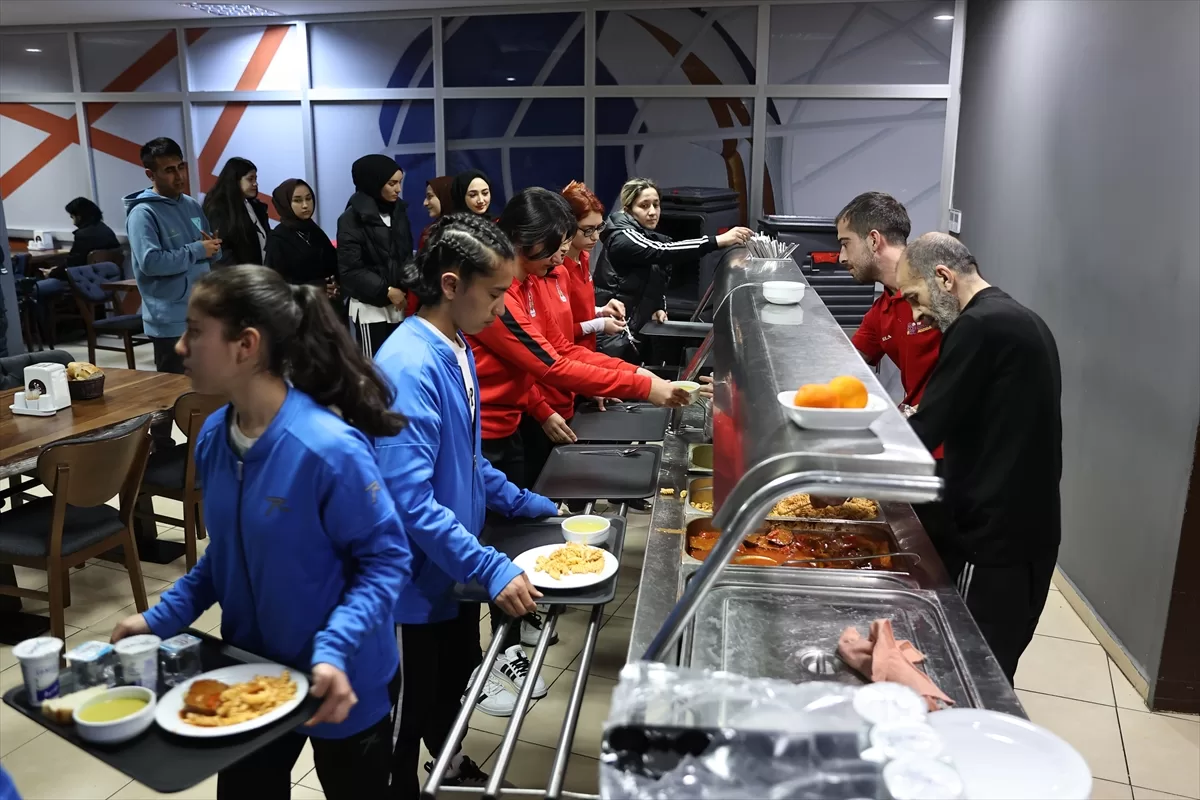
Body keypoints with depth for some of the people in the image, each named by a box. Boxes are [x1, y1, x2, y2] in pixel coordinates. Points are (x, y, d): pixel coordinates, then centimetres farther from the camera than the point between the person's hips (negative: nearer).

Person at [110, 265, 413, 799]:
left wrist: (334, 651, -30)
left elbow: (386, 560, -20)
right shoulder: (214, 436, -5)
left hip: (338, 687, -6)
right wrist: (162, 617, 0)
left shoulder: (330, 448, -28)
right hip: (251, 675, 6)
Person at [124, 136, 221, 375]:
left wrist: (213, 249, -5)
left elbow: (209, 251, 19)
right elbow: (150, 262, -24)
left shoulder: (192, 205, 12)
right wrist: (197, 251, -17)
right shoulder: (143, 213, -12)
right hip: (171, 323, -7)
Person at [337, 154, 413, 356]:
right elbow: (350, 270, -12)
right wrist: (386, 290, -16)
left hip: (399, 305, 5)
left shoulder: (398, 211, 9)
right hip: (370, 307, -5)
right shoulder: (352, 219, -10)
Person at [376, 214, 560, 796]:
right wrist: (491, 569, -30)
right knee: (413, 707, 12)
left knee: (457, 678, 27)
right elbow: (411, 502, -30)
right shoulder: (410, 368, -27)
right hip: (421, 578, -9)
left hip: (458, 569, 9)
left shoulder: (456, 349, 3)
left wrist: (521, 503, 12)